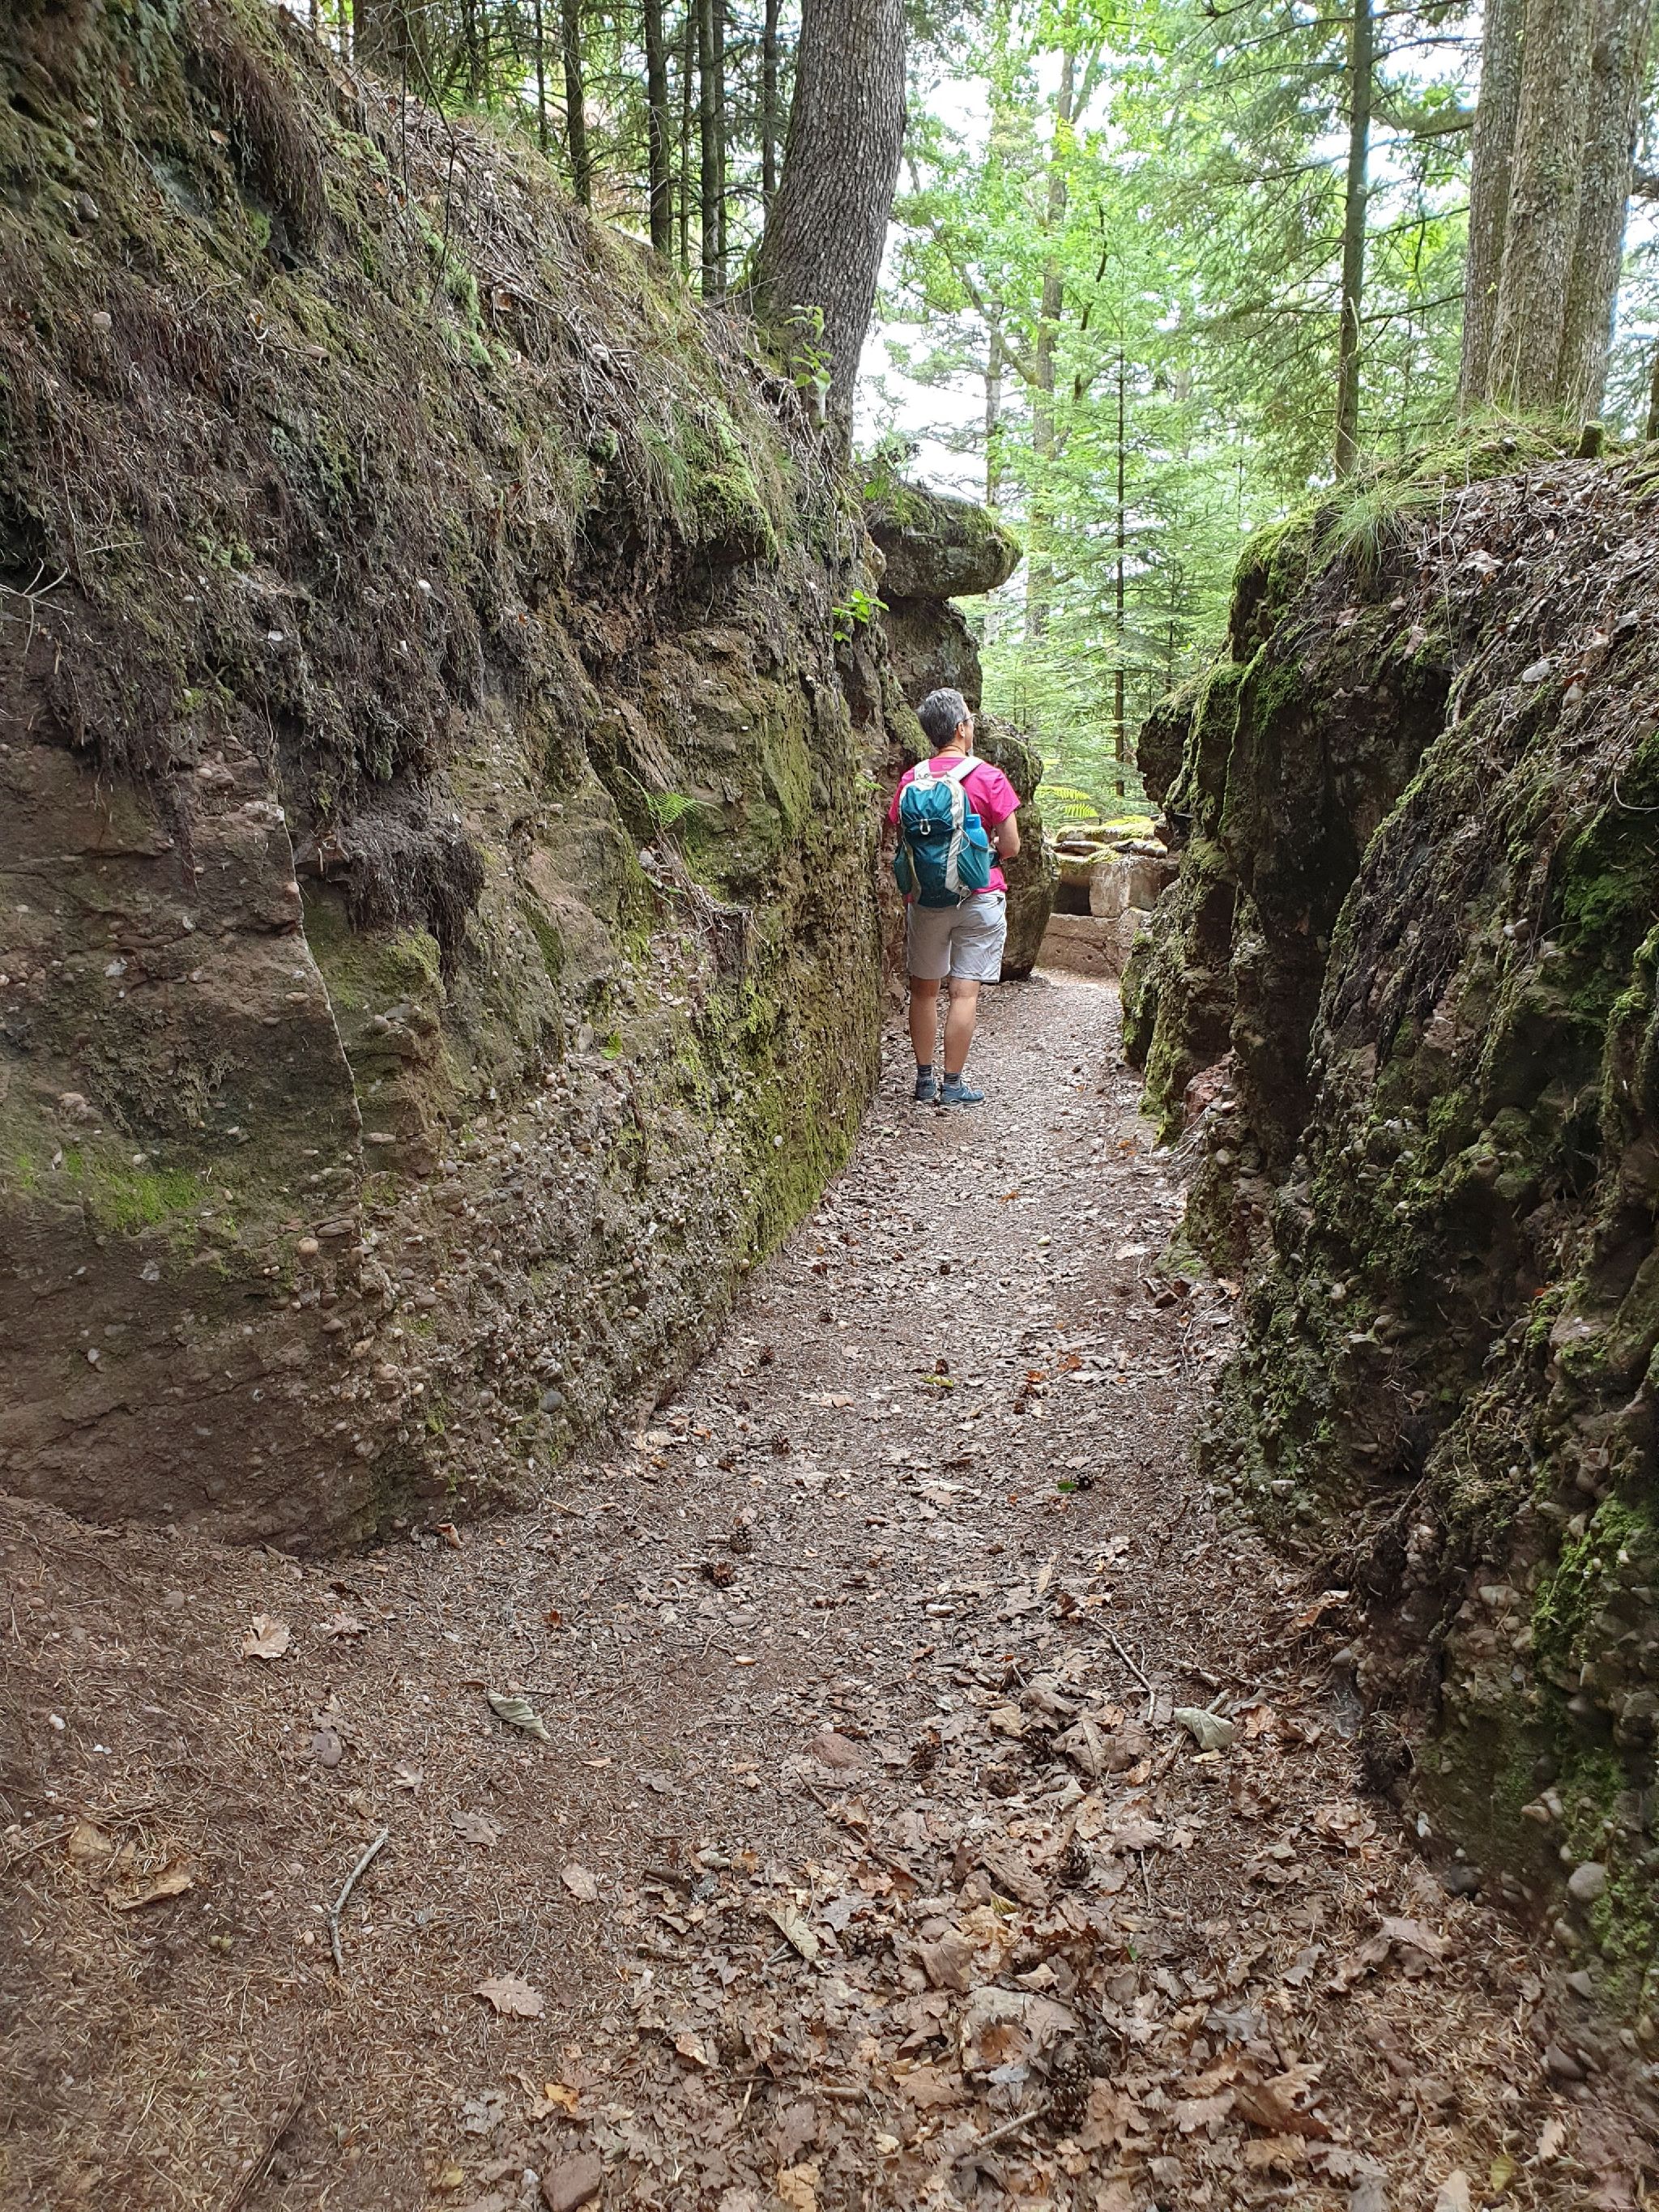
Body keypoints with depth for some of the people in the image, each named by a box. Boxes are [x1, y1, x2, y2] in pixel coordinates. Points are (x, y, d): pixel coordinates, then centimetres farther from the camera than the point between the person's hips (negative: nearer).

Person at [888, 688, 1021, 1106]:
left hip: (926, 899, 3)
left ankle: (925, 1080, 19)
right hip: (979, 898, -3)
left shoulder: (911, 780, 0)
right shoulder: (988, 778, -10)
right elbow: (1010, 846, -7)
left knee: (924, 989, 13)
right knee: (965, 992, 2)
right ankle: (952, 1086, 6)